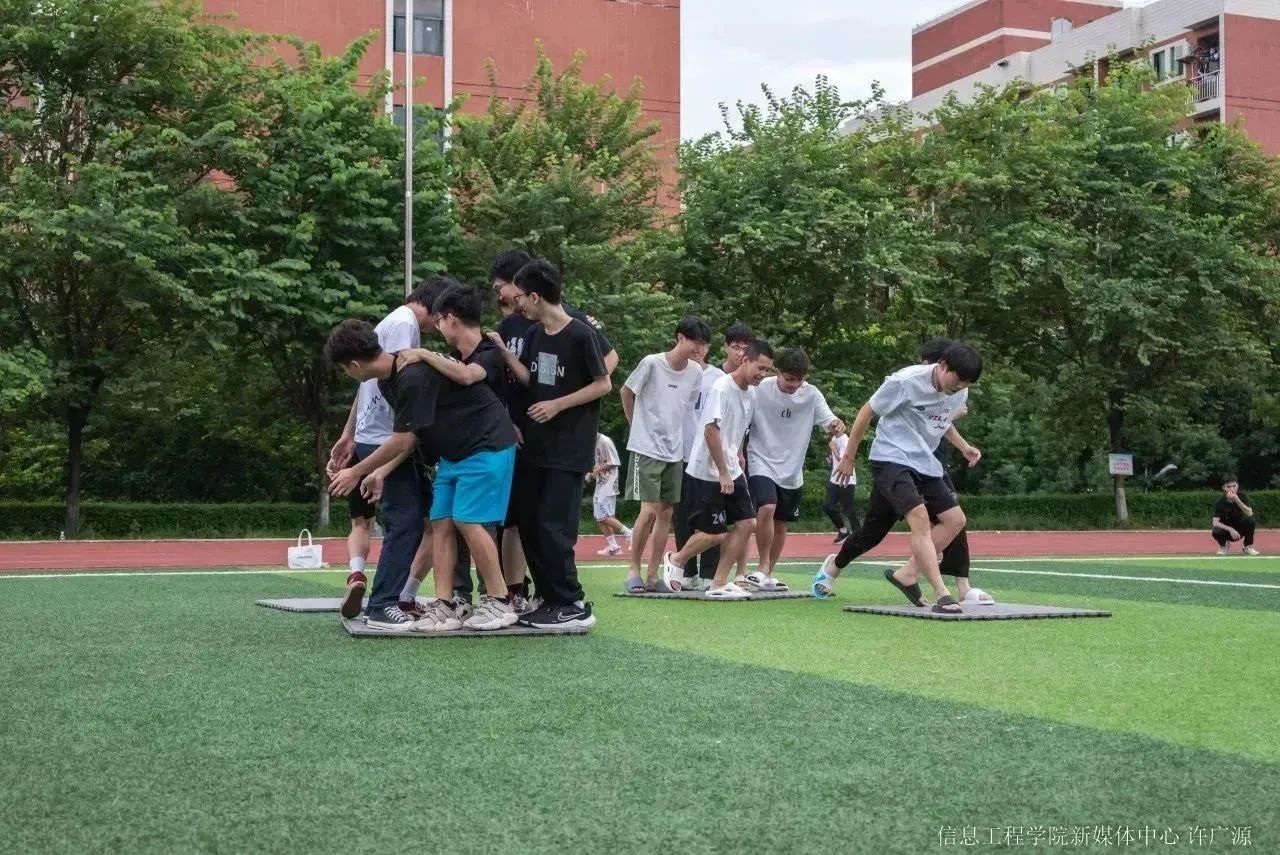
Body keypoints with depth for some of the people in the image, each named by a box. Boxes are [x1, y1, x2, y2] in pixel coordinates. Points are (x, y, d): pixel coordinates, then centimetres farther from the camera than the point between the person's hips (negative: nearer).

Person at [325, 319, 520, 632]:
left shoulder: (414, 377, -28)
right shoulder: (388, 379, 3)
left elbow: (402, 442, -22)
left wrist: (356, 472, -11)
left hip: (486, 445, -10)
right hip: (454, 451, 10)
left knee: (468, 521, -13)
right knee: (441, 523, 1)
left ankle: (500, 603, -2)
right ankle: (443, 608, -1)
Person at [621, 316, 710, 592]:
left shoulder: (696, 372, 1)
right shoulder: (652, 363, -13)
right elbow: (626, 392, 1)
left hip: (675, 452, 6)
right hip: (646, 449, -5)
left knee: (667, 512, 6)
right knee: (649, 510, -11)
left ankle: (652, 574, 15)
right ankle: (634, 570, 3)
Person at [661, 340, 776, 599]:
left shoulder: (751, 393, 8)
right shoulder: (722, 388, -18)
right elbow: (711, 431, -22)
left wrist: (738, 454, 12)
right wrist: (723, 473, -21)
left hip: (731, 470, 8)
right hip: (708, 472, -8)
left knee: (746, 522, -1)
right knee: (715, 533, -5)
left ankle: (719, 584, 6)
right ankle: (676, 560, 21)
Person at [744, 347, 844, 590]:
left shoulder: (811, 394, -5)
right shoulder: (760, 390, -12)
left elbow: (828, 421, -10)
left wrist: (835, 425, -33)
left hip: (792, 470, 4)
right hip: (761, 463, -4)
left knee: (781, 524, 10)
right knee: (766, 509, -26)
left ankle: (767, 575, 26)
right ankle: (762, 567, -11)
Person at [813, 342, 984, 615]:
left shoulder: (960, 394, 3)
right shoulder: (905, 381, -18)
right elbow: (867, 411, -7)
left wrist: (963, 446, 9)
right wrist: (848, 457, -2)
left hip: (925, 465, 8)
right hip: (891, 458, -8)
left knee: (955, 520, -1)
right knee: (920, 518, -25)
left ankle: (906, 574, 9)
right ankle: (942, 595, -28)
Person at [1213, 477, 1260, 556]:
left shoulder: (1243, 496, -17)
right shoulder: (1219, 502, -19)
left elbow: (1250, 514, -30)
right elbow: (1215, 522, -23)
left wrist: (1237, 500, -43)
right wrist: (1230, 529, -37)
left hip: (1240, 529, 1)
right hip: (1227, 529, -1)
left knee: (1251, 520, -30)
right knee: (1216, 531, -34)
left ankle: (1248, 547, -5)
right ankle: (1224, 545, 3)